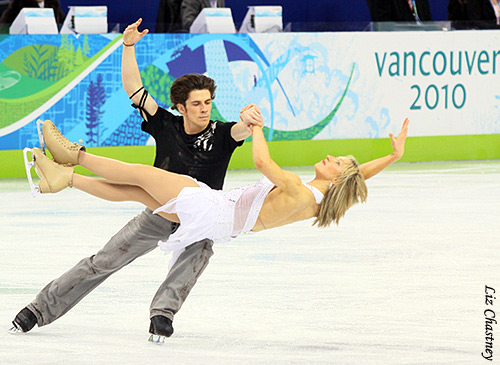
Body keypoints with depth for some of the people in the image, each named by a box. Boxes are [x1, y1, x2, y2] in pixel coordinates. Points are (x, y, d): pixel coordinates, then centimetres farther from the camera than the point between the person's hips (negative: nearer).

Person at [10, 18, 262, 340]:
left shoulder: (220, 134, -11)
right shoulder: (166, 126, -8)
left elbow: (242, 131, -33)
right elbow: (133, 88, -10)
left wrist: (249, 121, -56)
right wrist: (129, 46, -20)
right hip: (158, 214, 1)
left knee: (201, 247, -36)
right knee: (104, 261, -3)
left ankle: (163, 312, -35)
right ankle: (40, 309, 7)